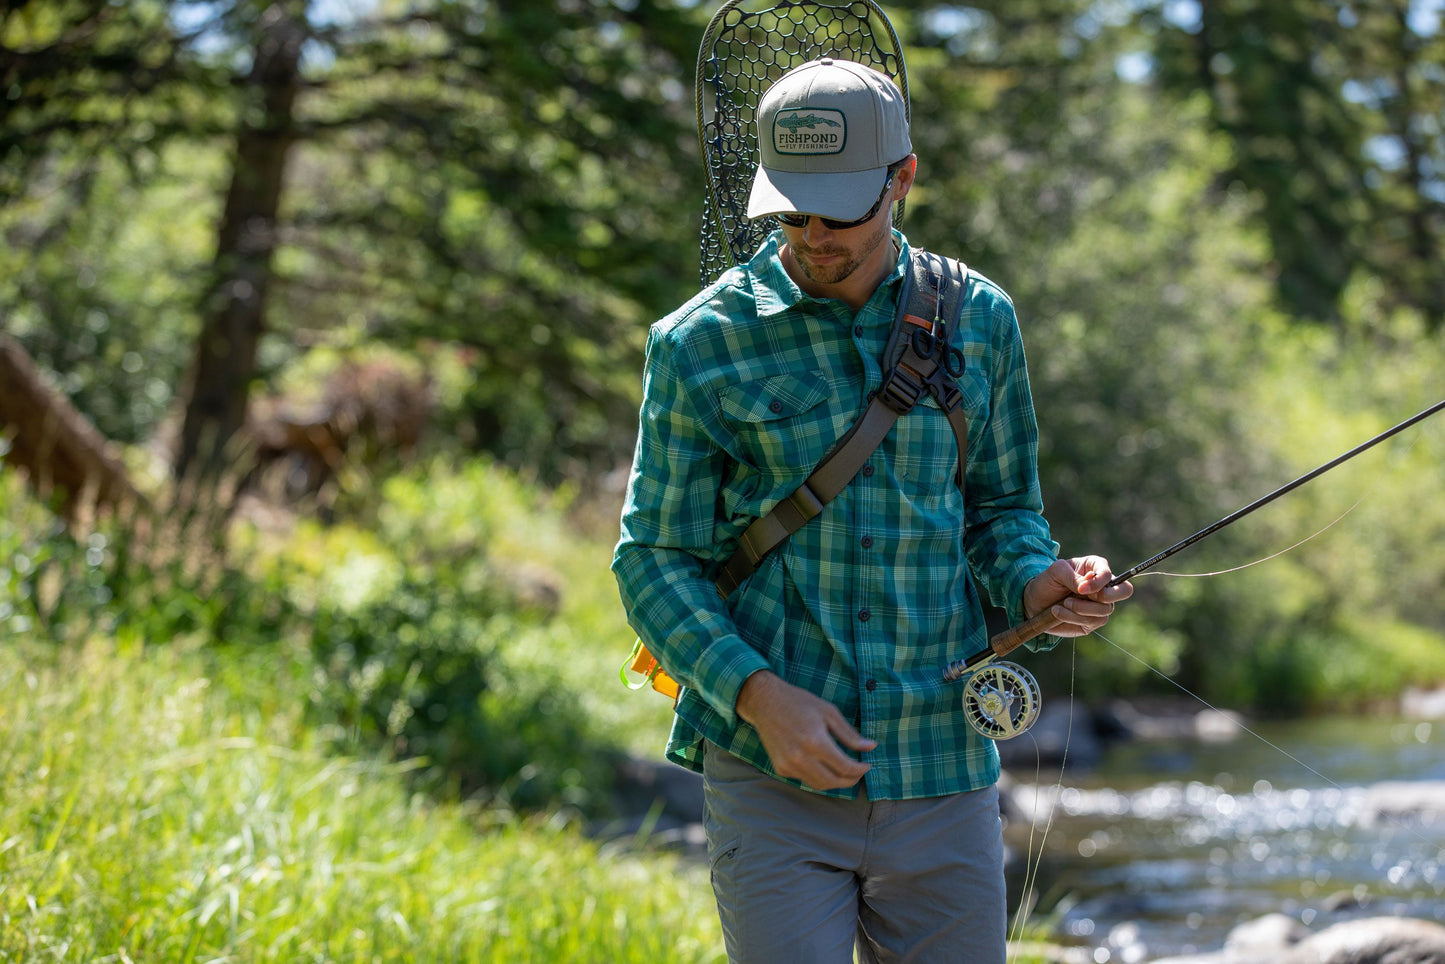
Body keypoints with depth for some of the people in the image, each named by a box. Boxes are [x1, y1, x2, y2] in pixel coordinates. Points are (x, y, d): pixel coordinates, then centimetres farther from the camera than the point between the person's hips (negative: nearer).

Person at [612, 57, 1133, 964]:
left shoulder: (977, 319, 6)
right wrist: (758, 695, -15)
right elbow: (655, 560, 0)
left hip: (943, 777, 3)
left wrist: (1038, 582, -8)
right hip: (773, 782, -3)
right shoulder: (701, 345, -2)